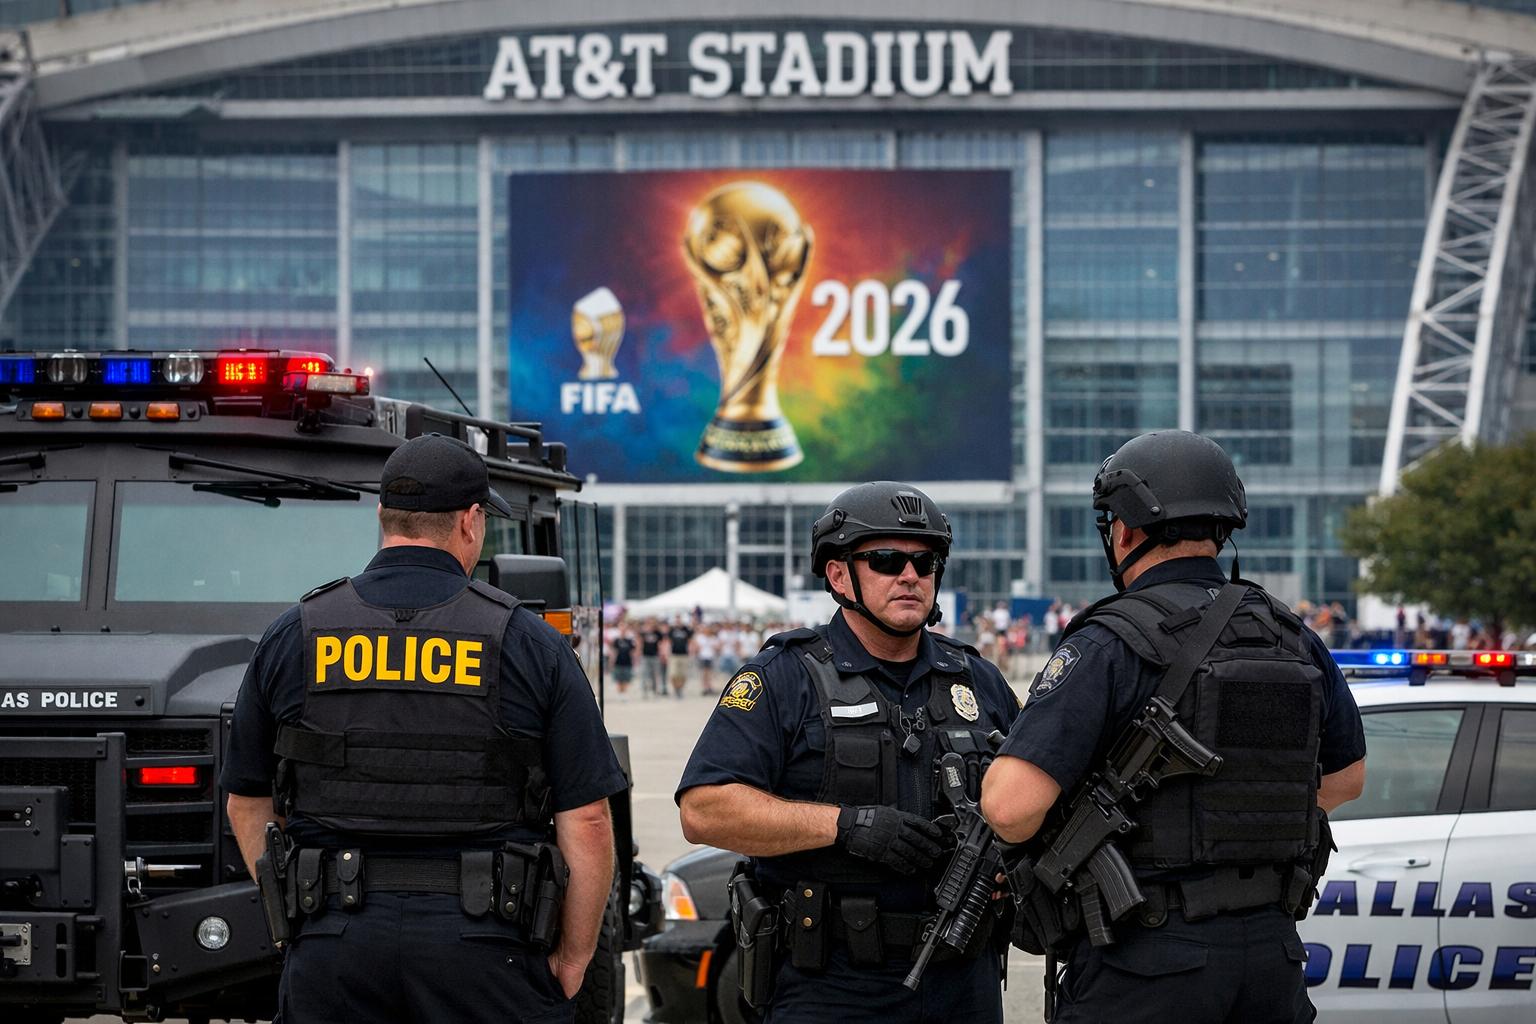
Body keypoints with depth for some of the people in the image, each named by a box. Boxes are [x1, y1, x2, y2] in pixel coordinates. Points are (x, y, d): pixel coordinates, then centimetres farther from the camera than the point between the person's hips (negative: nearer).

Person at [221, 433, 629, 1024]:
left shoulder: (292, 637, 6)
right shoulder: (527, 643, -1)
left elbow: (247, 805, 12)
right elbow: (586, 822, -5)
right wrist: (572, 961, 5)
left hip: (333, 952, 2)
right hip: (485, 952, -2)